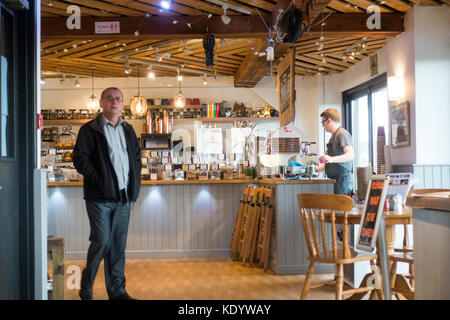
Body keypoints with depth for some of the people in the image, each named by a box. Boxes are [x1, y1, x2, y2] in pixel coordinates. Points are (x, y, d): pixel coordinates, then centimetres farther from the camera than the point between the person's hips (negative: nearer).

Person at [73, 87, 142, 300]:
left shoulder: (128, 130, 17)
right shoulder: (89, 130, 0)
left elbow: (136, 157, 23)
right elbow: (80, 159, -7)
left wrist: (135, 183, 11)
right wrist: (99, 180, -14)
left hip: (123, 196, 5)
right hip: (100, 196, -5)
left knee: (118, 245, 8)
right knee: (102, 241, -7)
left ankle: (117, 291, 18)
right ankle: (85, 287, 14)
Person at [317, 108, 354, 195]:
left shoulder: (342, 134, -8)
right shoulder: (334, 136, 22)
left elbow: (351, 155, -23)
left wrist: (332, 159, -36)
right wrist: (316, 169, 26)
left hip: (342, 178, -9)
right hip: (334, 179, 9)